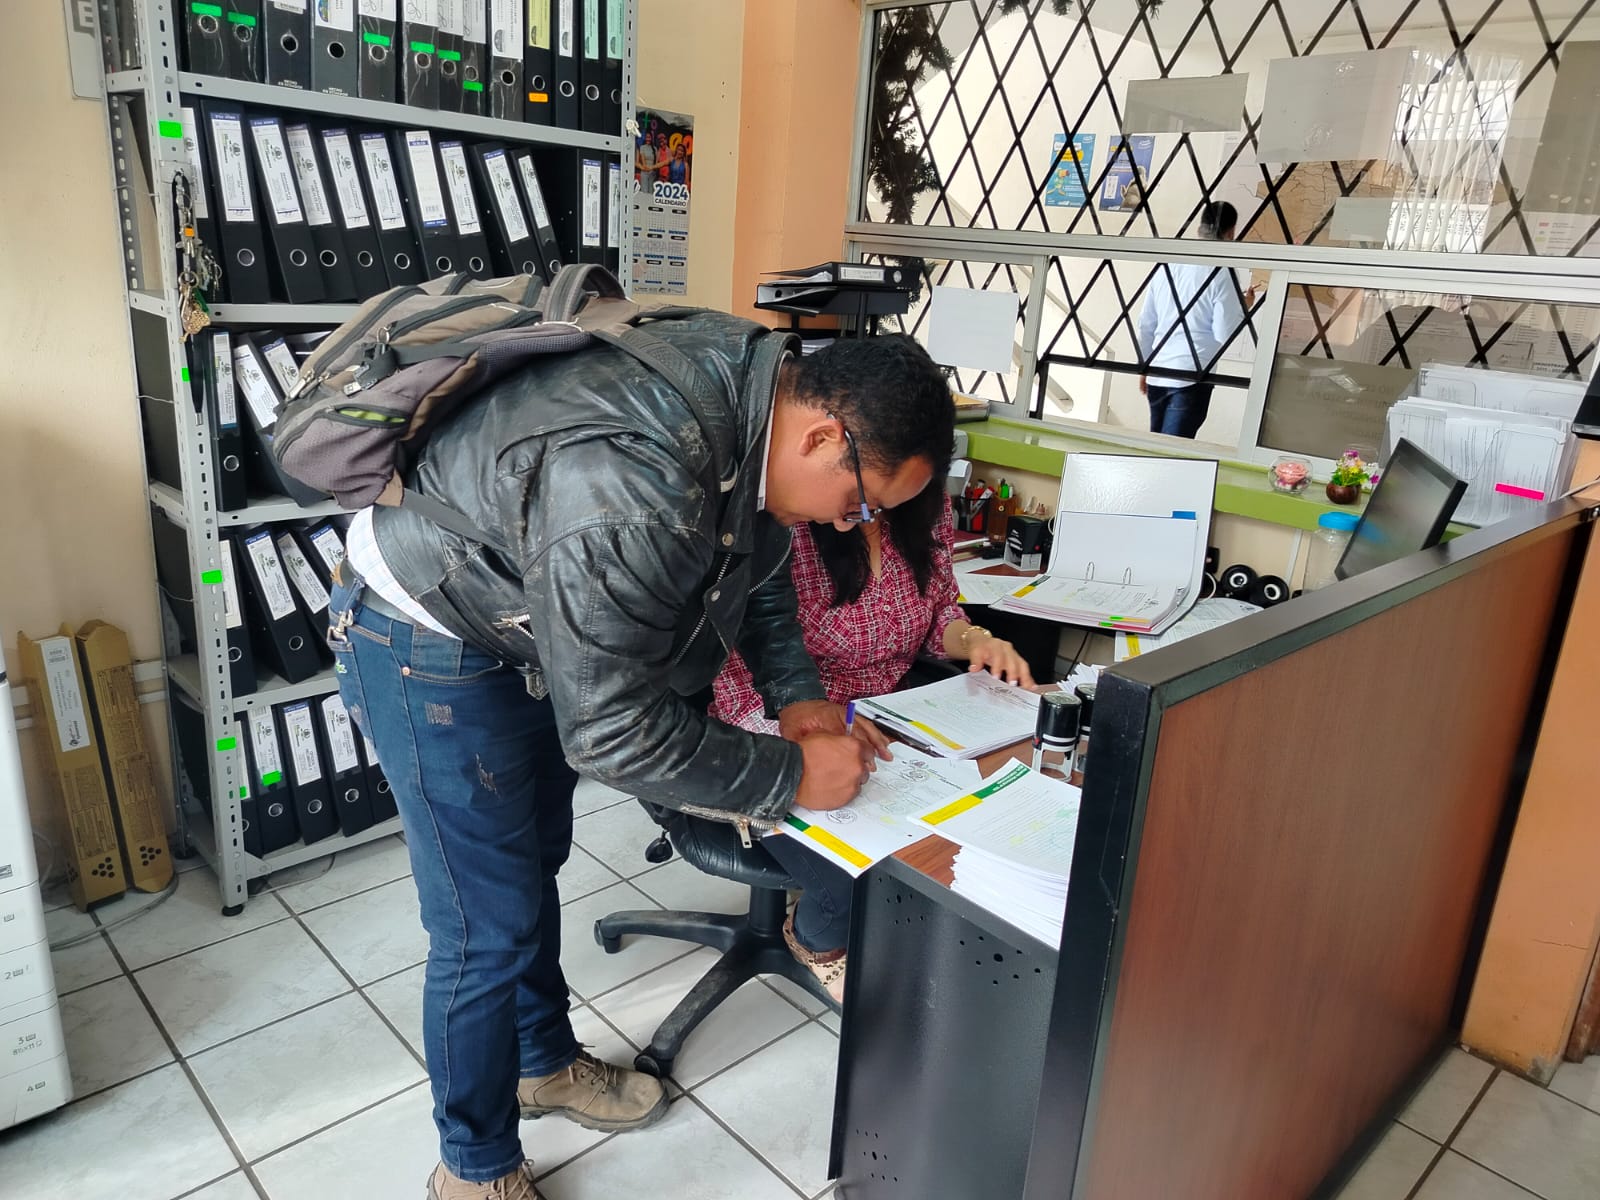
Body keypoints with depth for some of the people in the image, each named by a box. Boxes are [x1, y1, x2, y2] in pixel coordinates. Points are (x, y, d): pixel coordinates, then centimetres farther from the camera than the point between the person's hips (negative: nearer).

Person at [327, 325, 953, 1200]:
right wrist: (791, 776, -24)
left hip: (533, 624, 9)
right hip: (429, 644, -8)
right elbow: (610, 730, -33)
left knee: (535, 863, 23)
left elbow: (755, 559, 6)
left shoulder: (758, 385, -11)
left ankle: (544, 1063, 47)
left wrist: (796, 695, -4)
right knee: (489, 926, 1)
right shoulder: (634, 489, -40)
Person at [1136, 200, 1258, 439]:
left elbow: (1146, 324, 11)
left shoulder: (1169, 265, 7)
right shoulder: (1222, 273, -9)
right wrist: (1244, 307, 8)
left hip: (1157, 373, 6)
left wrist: (1144, 366, 21)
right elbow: (1224, 335, -10)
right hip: (1192, 375, -6)